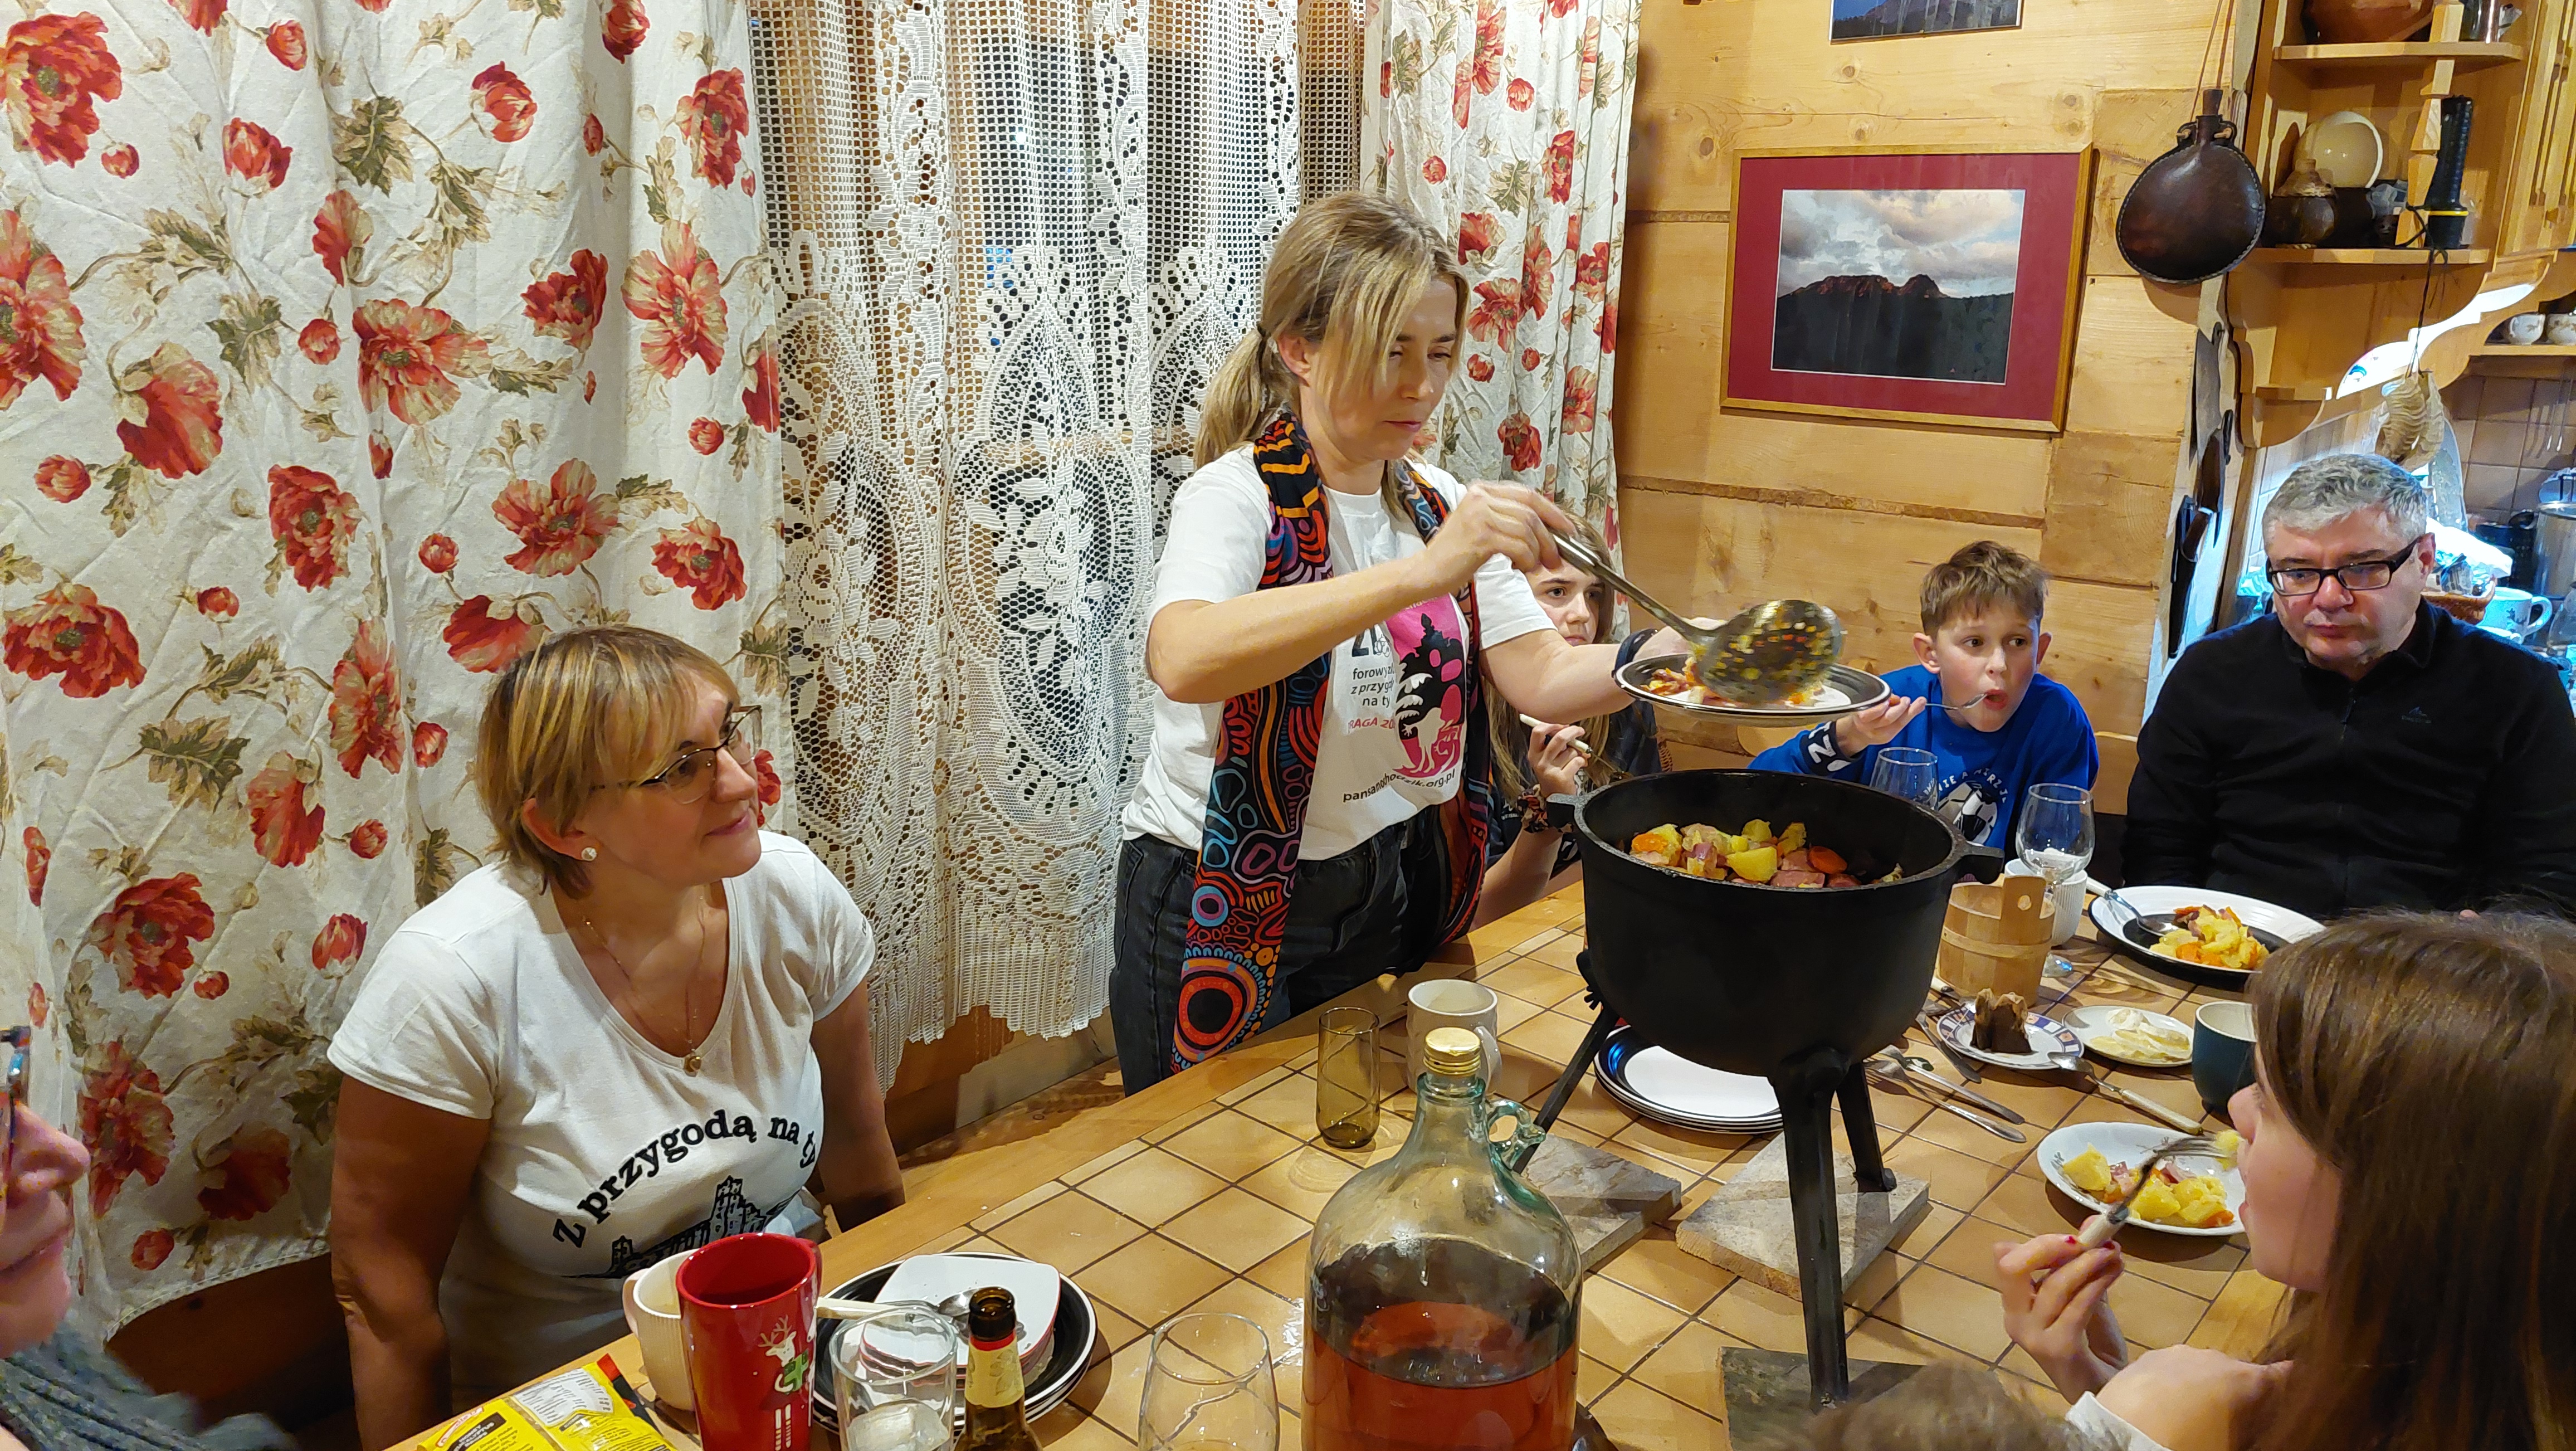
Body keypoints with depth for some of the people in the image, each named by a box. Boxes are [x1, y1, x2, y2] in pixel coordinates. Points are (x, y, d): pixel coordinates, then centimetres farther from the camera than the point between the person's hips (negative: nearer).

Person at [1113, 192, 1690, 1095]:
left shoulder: (1438, 505, 3)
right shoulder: (1238, 496, -19)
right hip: (1226, 914, -6)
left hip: (1388, 897, 6)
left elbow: (1541, 676, -5)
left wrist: (1680, 652, -23)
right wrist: (1423, 572, -46)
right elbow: (1184, 660, -40)